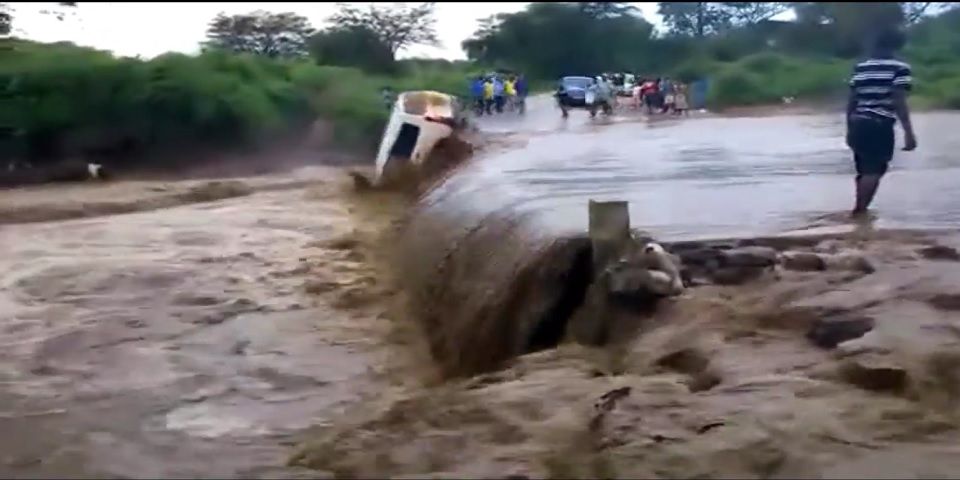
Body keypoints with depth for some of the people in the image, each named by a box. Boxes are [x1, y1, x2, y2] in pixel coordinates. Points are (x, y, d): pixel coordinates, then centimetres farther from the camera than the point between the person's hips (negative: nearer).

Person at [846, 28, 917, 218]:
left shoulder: (860, 67, 13)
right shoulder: (899, 67, -4)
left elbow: (851, 101, 13)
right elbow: (899, 102, -13)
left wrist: (850, 128, 22)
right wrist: (908, 132, -13)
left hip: (859, 124, 6)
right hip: (880, 126, -6)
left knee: (865, 170, 17)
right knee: (874, 171, -6)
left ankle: (859, 210, 22)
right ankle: (860, 211, -11)